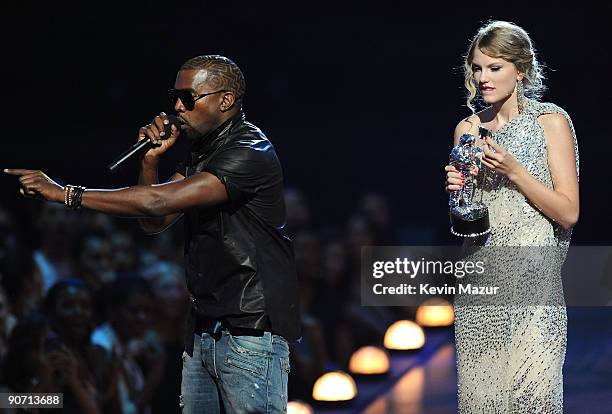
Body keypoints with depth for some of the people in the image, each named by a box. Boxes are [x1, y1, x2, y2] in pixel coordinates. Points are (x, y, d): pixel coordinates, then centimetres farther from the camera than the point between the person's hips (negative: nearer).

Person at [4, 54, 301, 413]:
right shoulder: (200, 152, 15)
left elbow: (159, 201, -24)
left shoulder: (250, 153, -17)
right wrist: (151, 159, 1)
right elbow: (154, 222, 16)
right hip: (204, 330, 9)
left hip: (252, 334, -9)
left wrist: (65, 193, -22)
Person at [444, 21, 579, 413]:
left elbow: (568, 213, -5)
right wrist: (457, 190, -3)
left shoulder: (551, 121, -1)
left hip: (531, 281, -4)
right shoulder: (469, 128, 12)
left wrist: (514, 172, -14)